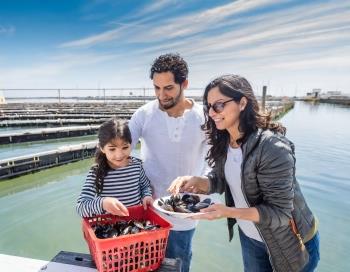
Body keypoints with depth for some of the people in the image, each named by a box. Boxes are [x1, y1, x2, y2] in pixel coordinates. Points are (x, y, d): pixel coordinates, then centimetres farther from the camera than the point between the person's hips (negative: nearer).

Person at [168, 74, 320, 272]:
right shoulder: (223, 141, -9)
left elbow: (279, 213, -27)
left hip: (291, 244, -6)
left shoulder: (272, 148, -32)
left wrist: (228, 212, -39)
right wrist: (195, 181, -20)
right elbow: (220, 180, 0)